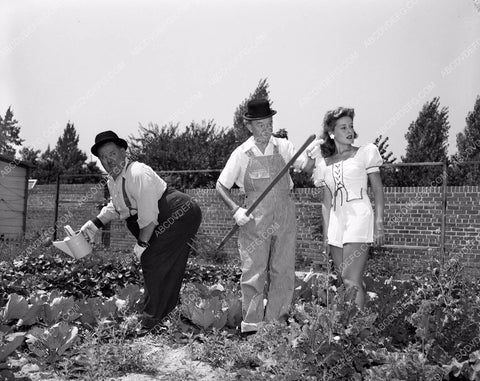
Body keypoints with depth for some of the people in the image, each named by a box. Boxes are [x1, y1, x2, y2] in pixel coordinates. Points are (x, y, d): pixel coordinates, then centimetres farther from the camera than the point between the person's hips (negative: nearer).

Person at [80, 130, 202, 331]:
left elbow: (149, 215, -25)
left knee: (152, 260, -9)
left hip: (180, 215, -9)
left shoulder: (138, 174, -25)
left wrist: (142, 243, -18)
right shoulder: (112, 180, 6)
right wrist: (95, 224, 11)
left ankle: (152, 318, 3)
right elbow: (115, 207, 24)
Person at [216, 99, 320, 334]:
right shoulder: (241, 154, -3)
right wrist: (235, 209, -12)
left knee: (283, 272, 8)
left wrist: (312, 156, -29)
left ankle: (276, 321, 20)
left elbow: (306, 167, -7)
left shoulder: (283, 147, 2)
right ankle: (251, 325, 9)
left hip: (284, 219, 2)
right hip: (254, 220, -2)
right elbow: (221, 186, 2)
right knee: (254, 273, 0)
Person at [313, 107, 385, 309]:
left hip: (359, 217, -4)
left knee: (351, 280, -15)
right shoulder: (325, 162, 15)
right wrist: (326, 233, 13)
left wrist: (379, 222, -6)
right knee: (345, 281, 6)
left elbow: (378, 190, 4)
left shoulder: (365, 153, 6)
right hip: (336, 221, 5)